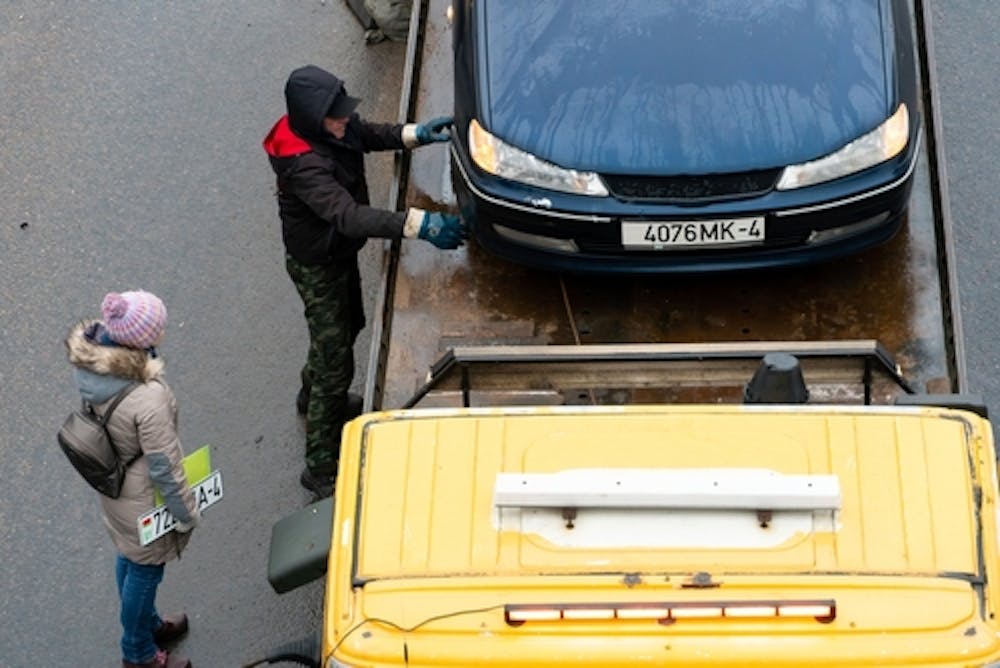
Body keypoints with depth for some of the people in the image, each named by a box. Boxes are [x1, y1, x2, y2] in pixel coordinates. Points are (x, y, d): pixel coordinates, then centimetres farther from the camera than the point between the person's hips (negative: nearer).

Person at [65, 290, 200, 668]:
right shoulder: (148, 400, -41)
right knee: (144, 570, 19)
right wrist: (186, 513, -11)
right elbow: (164, 467, -27)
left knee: (128, 558, 30)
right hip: (143, 498, -7)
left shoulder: (88, 362, -21)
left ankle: (147, 623, 57)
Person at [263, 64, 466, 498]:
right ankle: (321, 470, 9)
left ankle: (314, 397, 61)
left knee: (347, 326, 32)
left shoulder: (334, 129, -12)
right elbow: (347, 216, -47)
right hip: (317, 266, -9)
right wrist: (419, 225, -54)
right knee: (335, 362, -2)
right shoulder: (303, 164, -38)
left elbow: (371, 135, 9)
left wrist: (416, 134, -11)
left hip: (340, 253, 9)